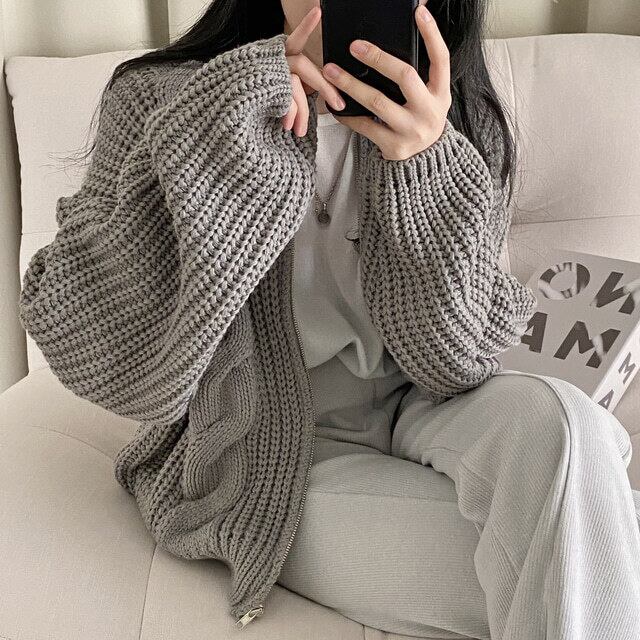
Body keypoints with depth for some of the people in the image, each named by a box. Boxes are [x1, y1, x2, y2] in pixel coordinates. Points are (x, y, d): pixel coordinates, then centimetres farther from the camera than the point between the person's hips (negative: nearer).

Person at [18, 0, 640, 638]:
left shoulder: (453, 126, -6)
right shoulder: (158, 97, -13)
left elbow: (452, 363, -14)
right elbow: (105, 362, -23)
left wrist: (426, 163, -29)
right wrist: (216, 132, -32)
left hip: (403, 413, 3)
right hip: (258, 454, -3)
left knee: (558, 422, -28)